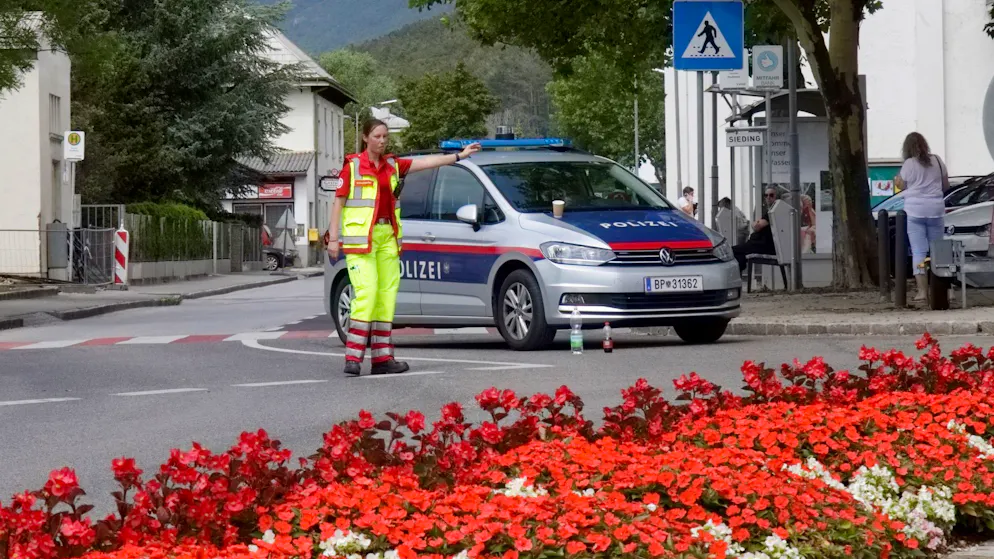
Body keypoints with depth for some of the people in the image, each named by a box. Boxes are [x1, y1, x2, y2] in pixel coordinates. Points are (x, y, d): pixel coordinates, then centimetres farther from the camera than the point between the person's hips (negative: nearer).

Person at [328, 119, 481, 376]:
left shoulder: (392, 165, 13)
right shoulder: (353, 166, -2)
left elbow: (425, 162, 10)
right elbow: (338, 202, -2)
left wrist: (459, 156, 4)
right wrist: (333, 237, -8)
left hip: (387, 237, 6)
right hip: (360, 237, -6)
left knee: (386, 295, 4)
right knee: (366, 293, -15)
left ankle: (382, 357, 7)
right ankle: (353, 358, -14)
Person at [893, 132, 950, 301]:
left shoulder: (909, 164, -7)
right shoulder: (937, 161, 5)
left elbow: (901, 185, 5)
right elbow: (946, 185, 14)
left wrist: (896, 180, 27)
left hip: (915, 211, -3)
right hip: (935, 210, 3)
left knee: (918, 252, -4)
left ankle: (922, 290, -11)